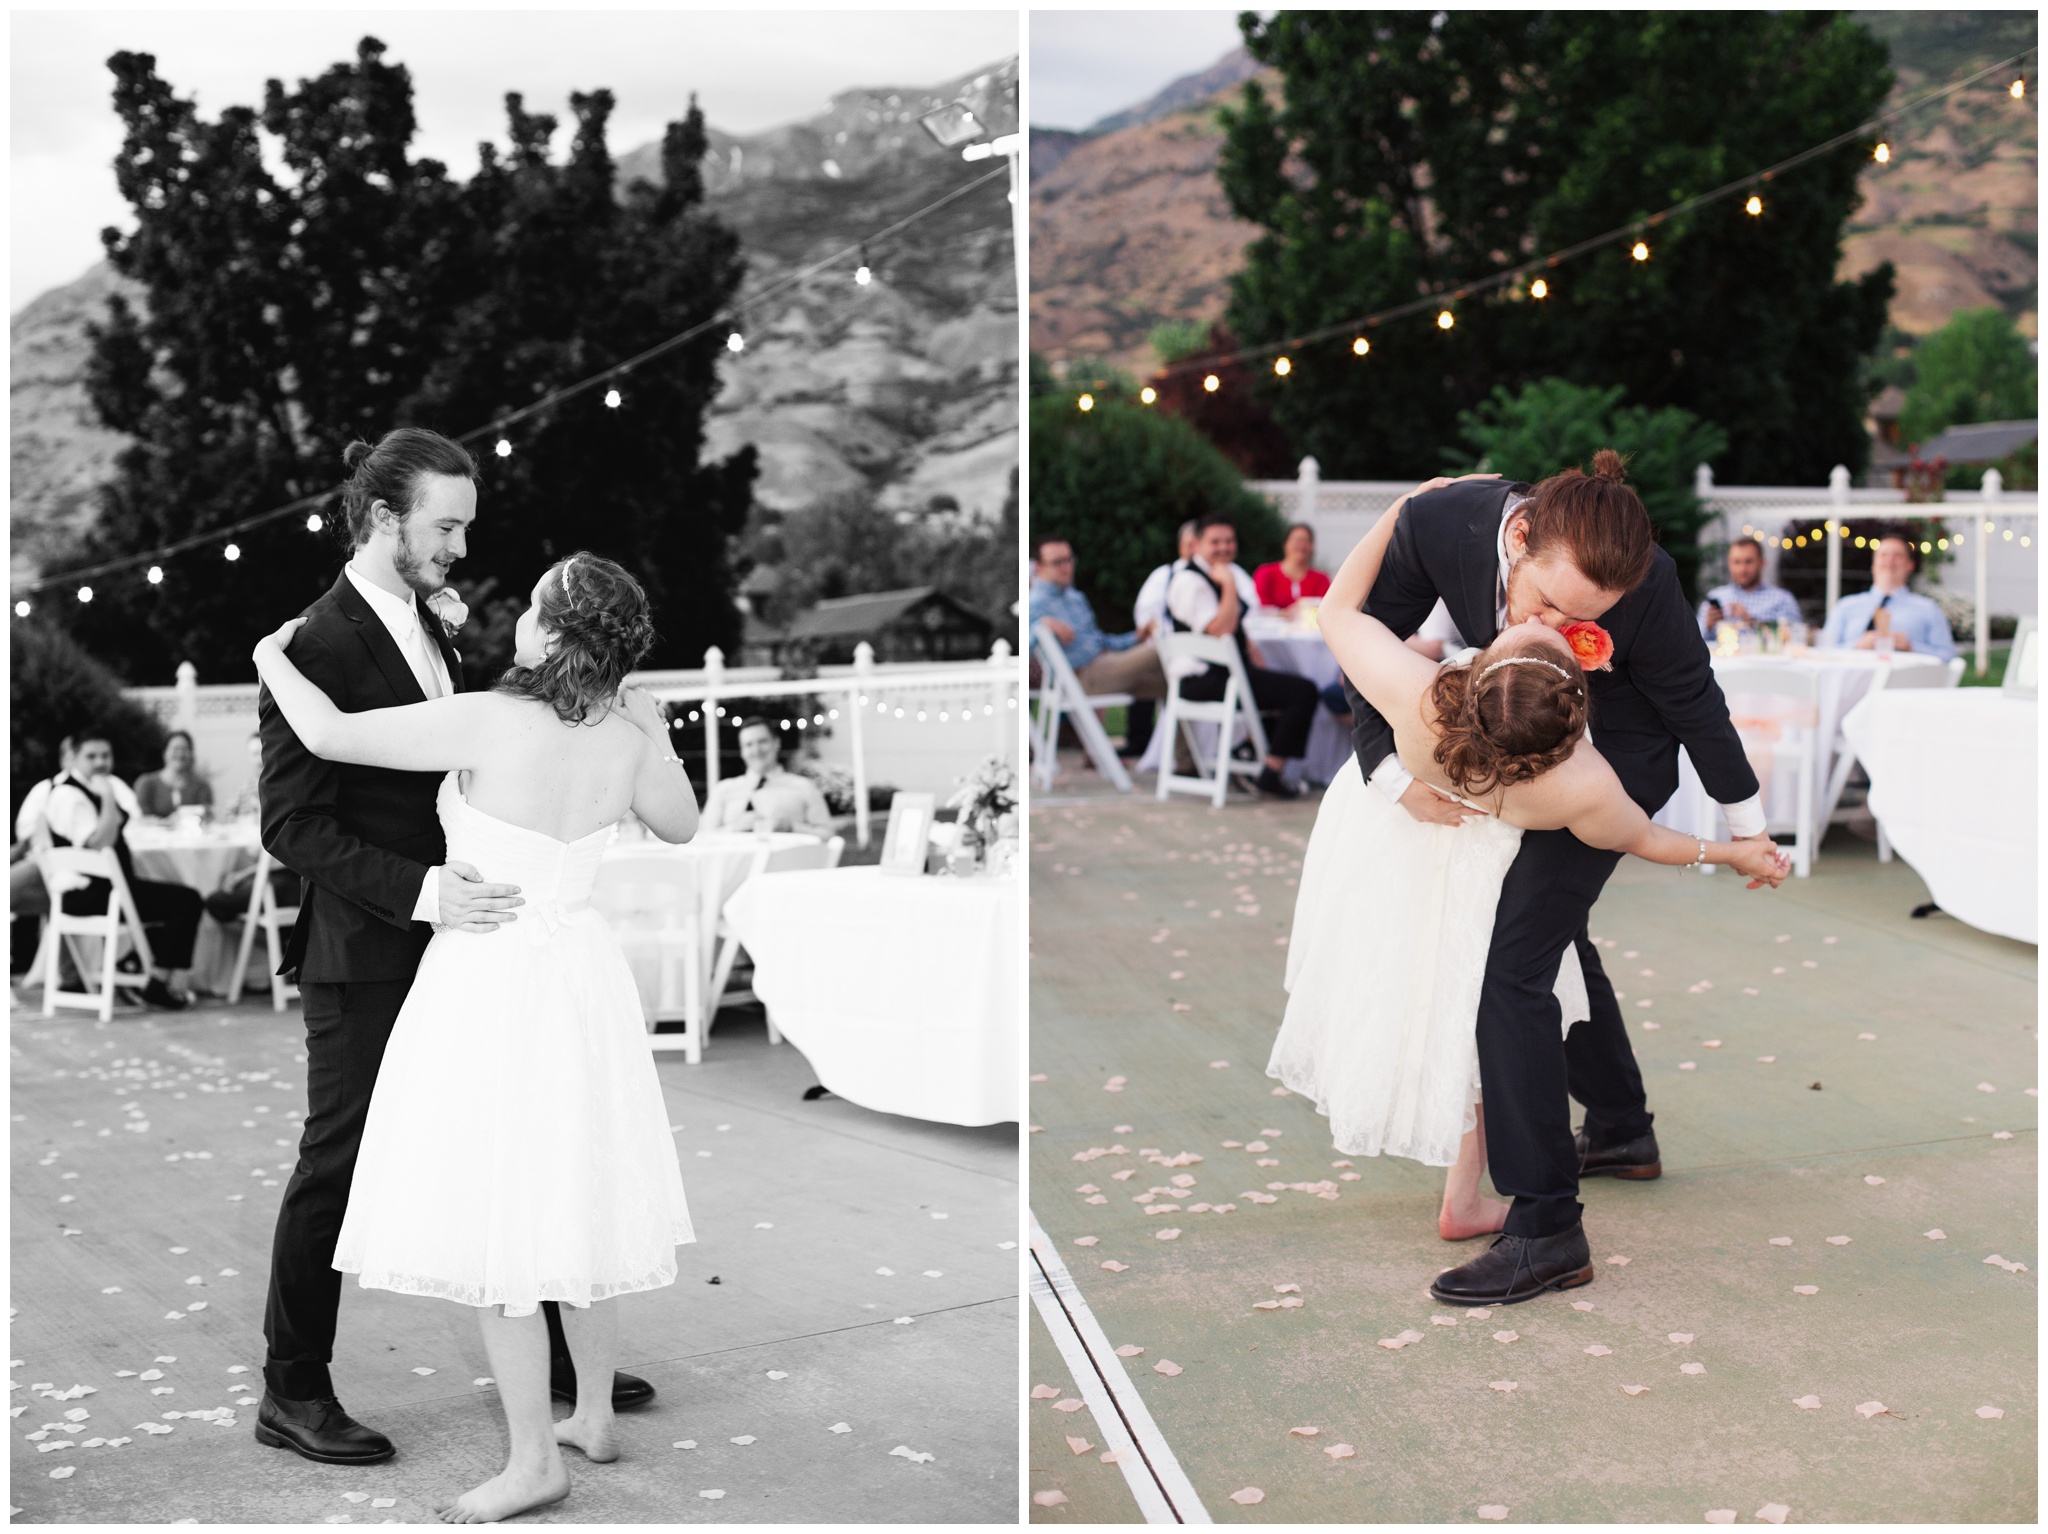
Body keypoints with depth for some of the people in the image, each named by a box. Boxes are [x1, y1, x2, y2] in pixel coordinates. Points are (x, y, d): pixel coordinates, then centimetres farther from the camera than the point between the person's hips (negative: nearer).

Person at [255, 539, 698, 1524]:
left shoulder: (486, 723, -21)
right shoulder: (626, 737, -4)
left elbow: (329, 736, -15)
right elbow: (679, 825, 14)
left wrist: (273, 660, 4)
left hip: (492, 987, -7)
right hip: (582, 975, 7)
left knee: (496, 1232, 1)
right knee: (575, 1205, 18)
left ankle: (534, 1461, 7)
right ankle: (595, 1417, 30)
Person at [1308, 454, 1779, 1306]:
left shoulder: (1646, 583, -36)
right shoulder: (1437, 521, -31)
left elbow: (1695, 701, -17)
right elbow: (1359, 634, -12)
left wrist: (1747, 824, -2)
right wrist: (1392, 773, -20)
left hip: (1618, 752, -5)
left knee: (1511, 964, -17)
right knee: (1554, 931, 22)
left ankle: (1545, 1227, -14)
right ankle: (1620, 1128, 45)